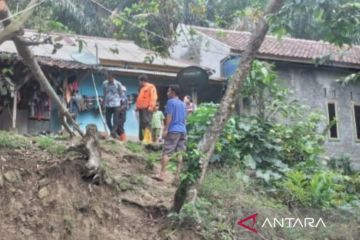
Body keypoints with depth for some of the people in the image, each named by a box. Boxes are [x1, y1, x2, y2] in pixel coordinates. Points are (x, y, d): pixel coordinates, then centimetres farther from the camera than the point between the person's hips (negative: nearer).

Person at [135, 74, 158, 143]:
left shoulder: (151, 87, 0)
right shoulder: (142, 88, 27)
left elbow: (153, 97, -11)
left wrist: (151, 106, -21)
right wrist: (138, 106, 21)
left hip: (147, 108, -9)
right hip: (141, 108, 9)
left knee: (147, 122, -17)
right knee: (141, 124, 6)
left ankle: (147, 139, -22)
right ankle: (142, 139, 8)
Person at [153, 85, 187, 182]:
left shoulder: (171, 102, -4)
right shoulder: (183, 104, 17)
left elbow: (169, 117, -11)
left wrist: (165, 130, -12)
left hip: (173, 130, -7)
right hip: (183, 130, 7)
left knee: (166, 152, -6)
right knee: (180, 153, 4)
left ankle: (162, 174, -10)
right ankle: (178, 174, 4)